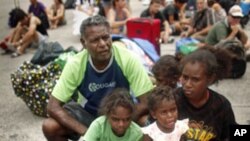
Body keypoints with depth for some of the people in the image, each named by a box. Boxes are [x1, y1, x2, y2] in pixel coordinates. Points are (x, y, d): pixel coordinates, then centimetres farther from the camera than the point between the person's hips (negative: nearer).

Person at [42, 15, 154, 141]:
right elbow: (53, 107, -21)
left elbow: (146, 102, -22)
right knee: (49, 127, -22)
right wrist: (84, 130, -32)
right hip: (89, 113, 1)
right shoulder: (75, 64, -22)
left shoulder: (128, 59, -26)